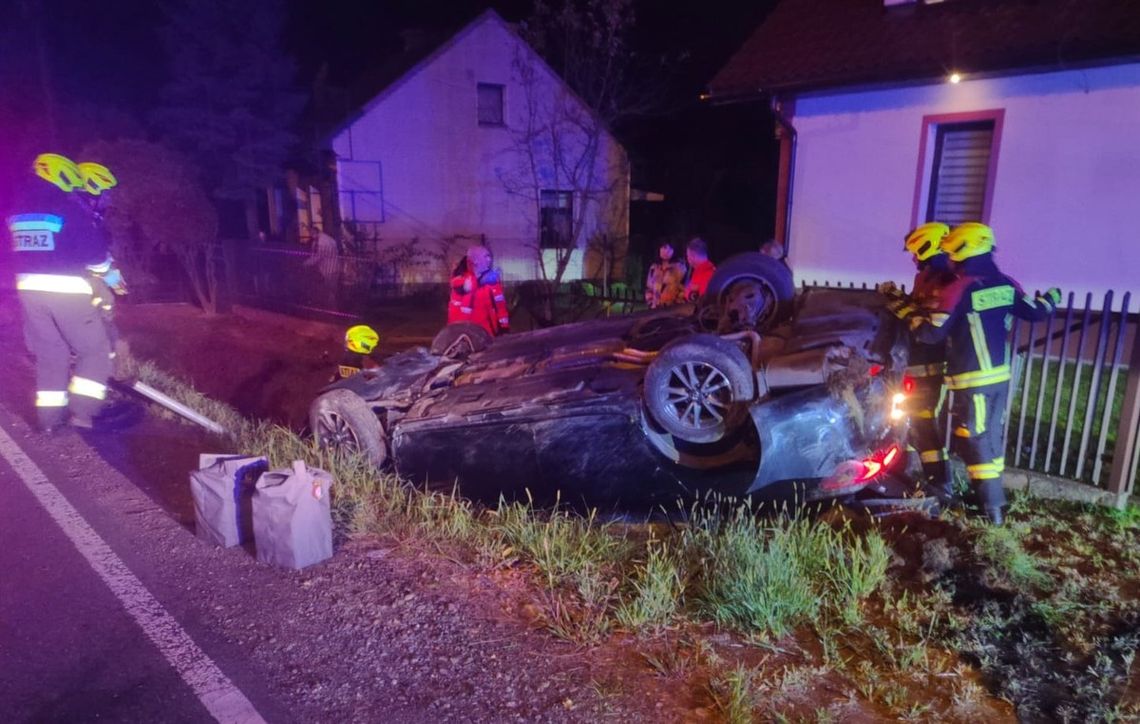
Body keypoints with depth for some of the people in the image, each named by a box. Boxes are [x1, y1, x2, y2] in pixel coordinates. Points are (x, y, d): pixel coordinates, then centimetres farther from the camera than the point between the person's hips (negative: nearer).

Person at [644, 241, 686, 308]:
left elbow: (685, 287, -3)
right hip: (656, 308, 4)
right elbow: (649, 288, 17)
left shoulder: (679, 267, 0)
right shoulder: (654, 268, 13)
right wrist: (651, 302, 6)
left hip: (674, 307, -4)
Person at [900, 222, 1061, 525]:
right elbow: (1035, 312, 15)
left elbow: (933, 333, -20)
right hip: (1001, 375, 7)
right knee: (992, 436, 19)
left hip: (973, 380, -7)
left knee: (976, 441, 2)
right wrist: (1051, 299, 36)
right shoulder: (1005, 285, 3)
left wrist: (910, 314, -4)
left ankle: (992, 508, 7)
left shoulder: (960, 289, -18)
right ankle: (991, 494, 32)